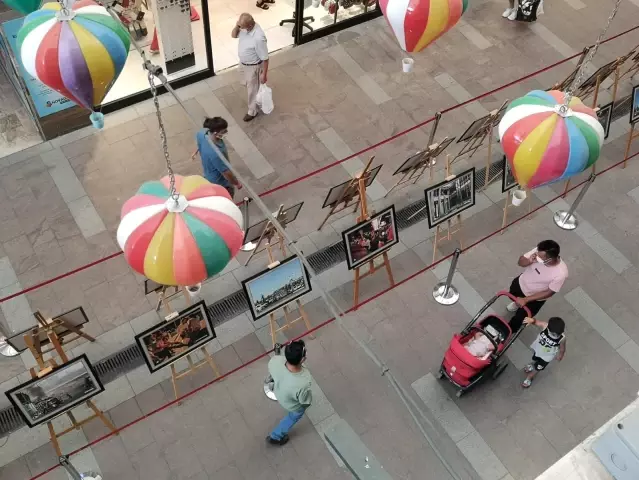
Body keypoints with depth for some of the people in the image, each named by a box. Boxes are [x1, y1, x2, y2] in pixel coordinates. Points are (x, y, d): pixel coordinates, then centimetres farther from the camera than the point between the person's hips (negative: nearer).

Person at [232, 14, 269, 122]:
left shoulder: (258, 38, -38)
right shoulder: (245, 27, -14)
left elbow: (265, 58, -29)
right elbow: (234, 35, 0)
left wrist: (264, 74, -22)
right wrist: (237, 26, -20)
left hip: (253, 66, -8)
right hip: (243, 63, 8)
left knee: (252, 88, 12)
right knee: (249, 85, 30)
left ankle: (252, 111, 33)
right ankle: (257, 100, 57)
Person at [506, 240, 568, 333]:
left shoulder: (561, 273, -40)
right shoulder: (539, 252, -31)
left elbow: (549, 293, -25)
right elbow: (520, 262, -16)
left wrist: (525, 300, -23)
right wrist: (529, 261, -40)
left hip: (535, 298, -4)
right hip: (520, 283, 4)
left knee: (520, 318, 16)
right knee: (513, 297, 34)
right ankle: (518, 303, 71)